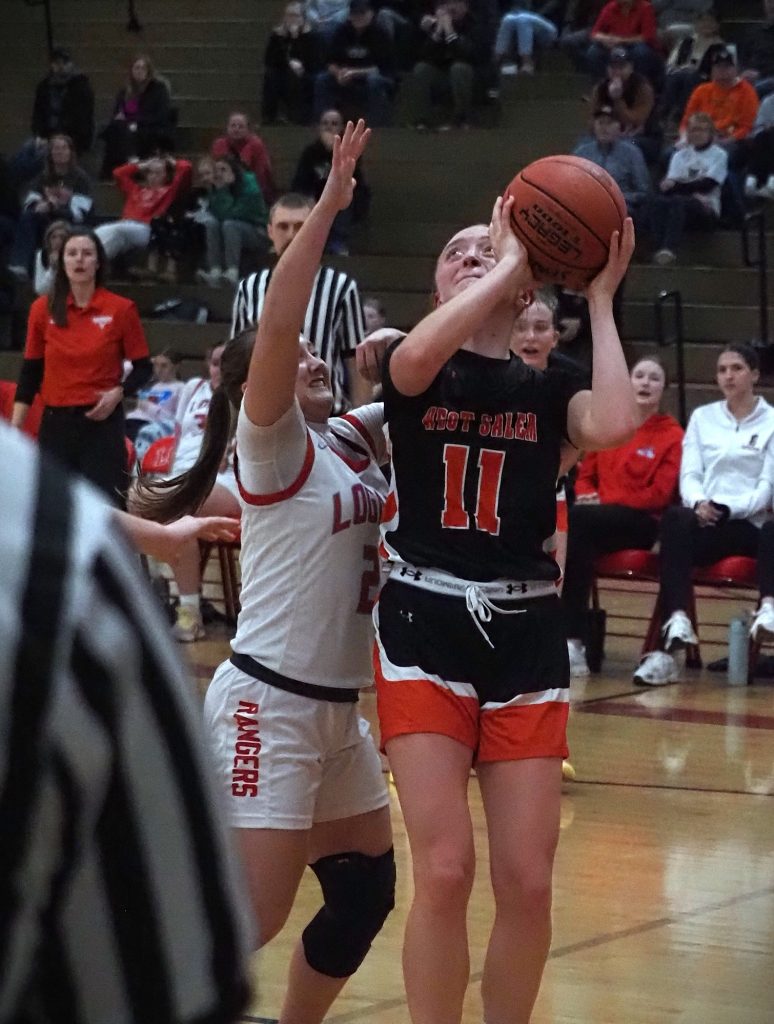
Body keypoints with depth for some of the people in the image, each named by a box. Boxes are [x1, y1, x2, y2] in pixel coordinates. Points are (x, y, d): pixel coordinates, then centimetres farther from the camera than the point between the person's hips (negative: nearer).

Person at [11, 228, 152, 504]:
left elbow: (143, 367, 3)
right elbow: (31, 371, 7)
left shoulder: (121, 309, -3)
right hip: (55, 423, 3)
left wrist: (118, 393, -16)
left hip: (102, 422, -2)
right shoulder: (43, 309, 3)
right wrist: (14, 427, 2)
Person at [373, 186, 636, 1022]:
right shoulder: (409, 373, 5)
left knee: (527, 882, 0)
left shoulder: (548, 391, 9)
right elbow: (416, 359, -22)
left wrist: (600, 300, -5)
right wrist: (509, 260, -12)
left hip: (526, 640, 2)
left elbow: (612, 425, -15)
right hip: (424, 631, -2)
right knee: (444, 870, -13)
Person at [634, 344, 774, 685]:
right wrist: (698, 503, -14)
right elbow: (689, 474, 9)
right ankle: (676, 622, -48)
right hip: (703, 520, 2)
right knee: (674, 520, -34)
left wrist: (727, 509, -17)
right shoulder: (702, 417, 19)